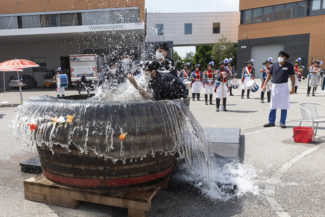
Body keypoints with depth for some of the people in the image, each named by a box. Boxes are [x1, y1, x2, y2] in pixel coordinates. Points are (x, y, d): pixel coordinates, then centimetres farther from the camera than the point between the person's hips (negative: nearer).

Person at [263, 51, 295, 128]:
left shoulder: (289, 65, -1)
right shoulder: (274, 65, 5)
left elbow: (292, 77, -2)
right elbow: (269, 75, 10)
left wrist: (292, 87, -11)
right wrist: (265, 85, 1)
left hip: (283, 86, -2)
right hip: (274, 86, 3)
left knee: (284, 105, 2)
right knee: (273, 105, 6)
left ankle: (282, 122, 12)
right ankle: (271, 122, 13)